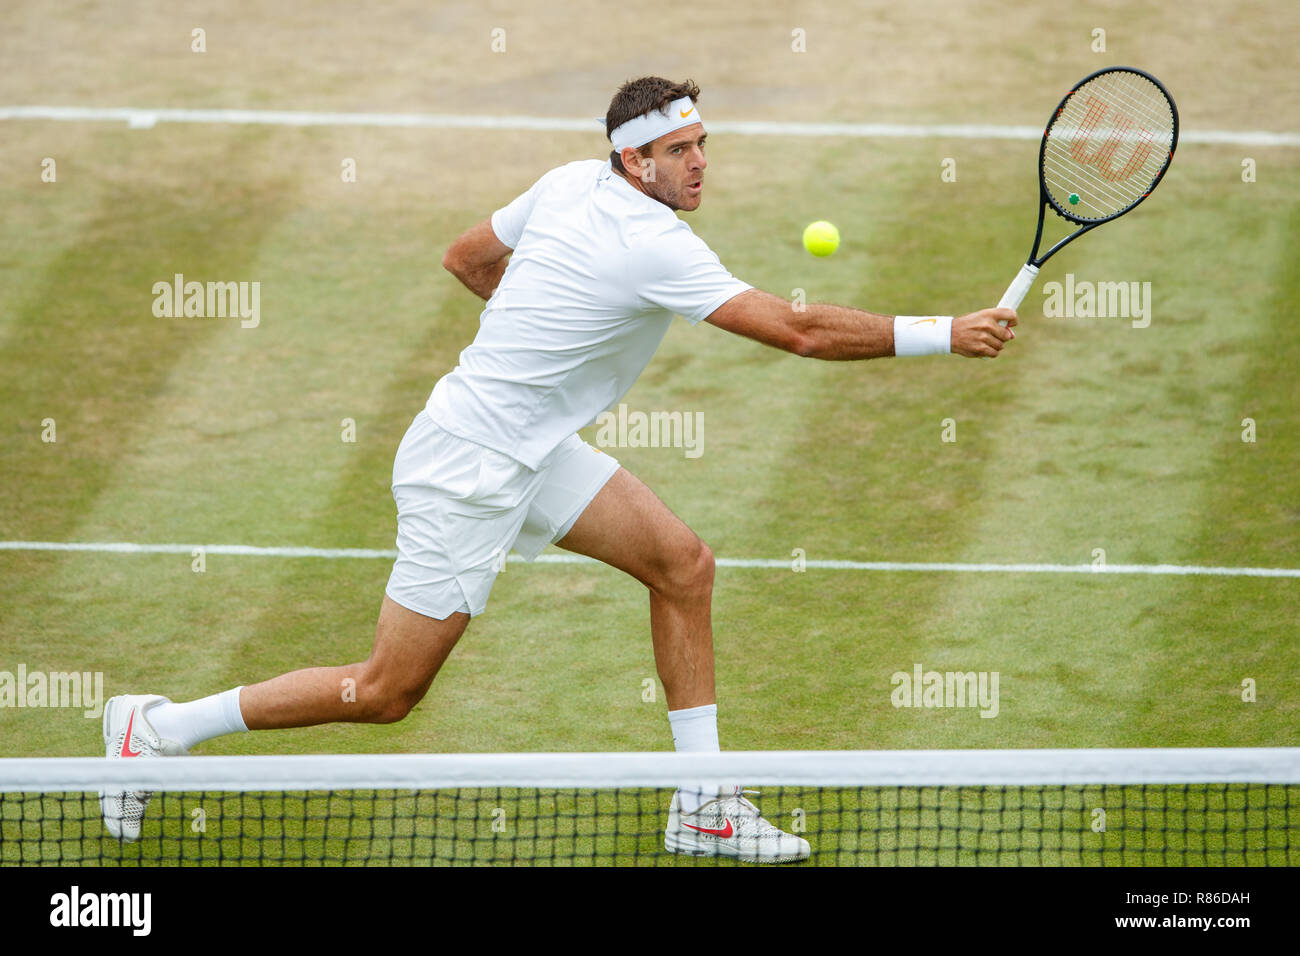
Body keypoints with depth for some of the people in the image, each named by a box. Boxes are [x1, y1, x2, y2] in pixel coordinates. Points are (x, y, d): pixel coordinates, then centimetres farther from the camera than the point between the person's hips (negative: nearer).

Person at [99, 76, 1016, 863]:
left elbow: (467, 255, 17)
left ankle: (702, 806, 5)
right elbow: (800, 329, -27)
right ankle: (155, 730, 14)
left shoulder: (571, 184, 2)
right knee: (385, 694, 0)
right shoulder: (655, 247, -25)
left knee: (683, 562, 2)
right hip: (467, 466, -10)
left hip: (529, 447, 10)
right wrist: (945, 335, -24)